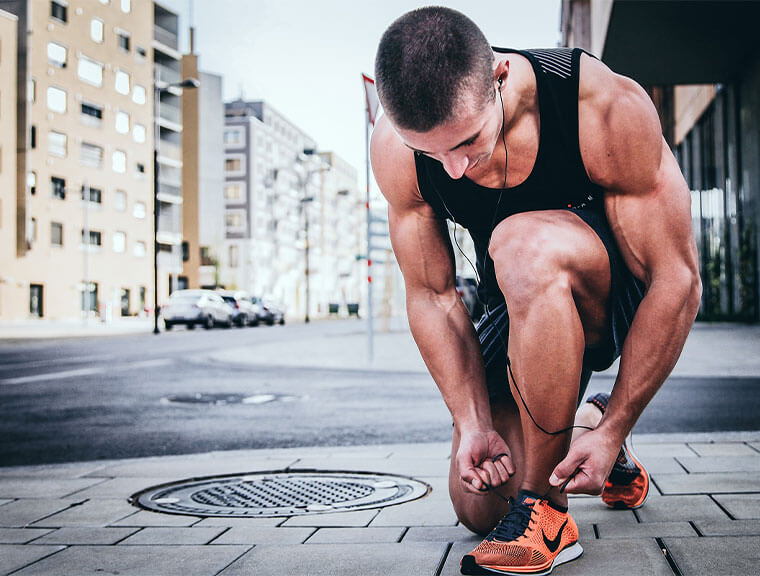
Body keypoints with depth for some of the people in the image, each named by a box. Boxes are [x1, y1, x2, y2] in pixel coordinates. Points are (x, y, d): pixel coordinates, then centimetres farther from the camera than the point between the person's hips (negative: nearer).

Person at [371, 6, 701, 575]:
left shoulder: (608, 107, -31)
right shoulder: (396, 147, -20)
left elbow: (678, 279, -26)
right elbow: (431, 294, -11)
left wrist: (615, 431, -25)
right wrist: (474, 423, -19)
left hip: (624, 294, -4)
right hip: (525, 304, 4)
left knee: (522, 245, -38)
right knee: (477, 506, 0)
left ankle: (545, 511, -25)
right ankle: (577, 423, 31)